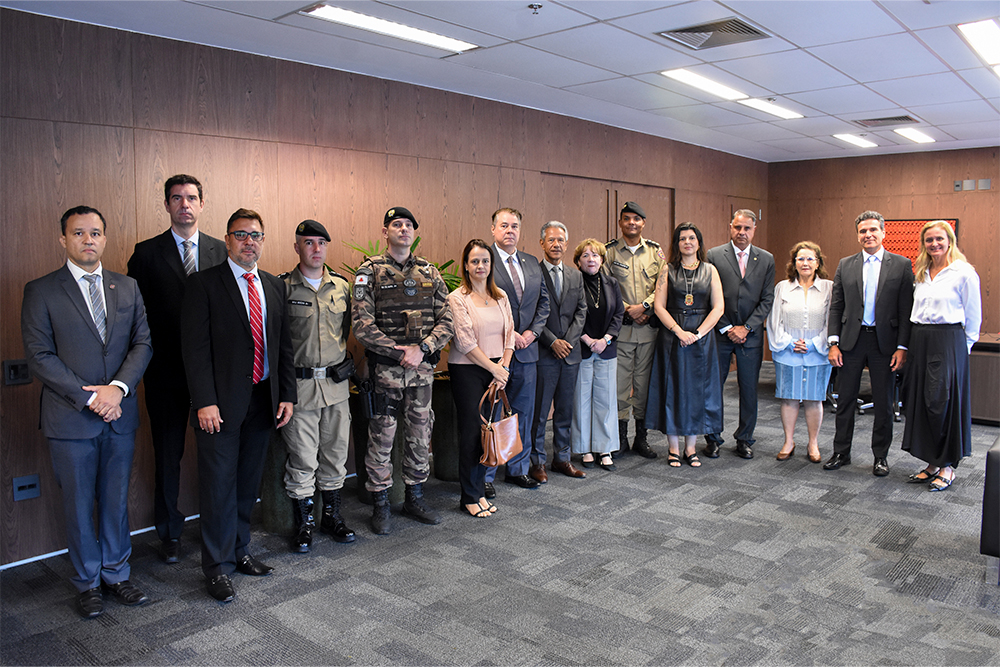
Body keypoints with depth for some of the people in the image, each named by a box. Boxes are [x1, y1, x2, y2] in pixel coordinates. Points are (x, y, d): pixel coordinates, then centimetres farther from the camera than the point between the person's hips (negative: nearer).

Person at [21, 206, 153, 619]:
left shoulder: (128, 288, 8)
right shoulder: (41, 291, -3)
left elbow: (143, 342, 3)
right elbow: (39, 355, -8)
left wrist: (118, 388, -12)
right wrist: (88, 397, -15)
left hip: (120, 414, 3)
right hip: (70, 418, -3)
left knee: (116, 501, 13)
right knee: (79, 505, 9)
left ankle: (116, 574, 29)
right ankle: (87, 582, 26)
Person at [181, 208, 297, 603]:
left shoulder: (274, 286, 12)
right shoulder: (204, 284, -4)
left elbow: (284, 345, 13)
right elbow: (195, 347, -10)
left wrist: (287, 394, 6)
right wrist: (204, 402, -16)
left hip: (263, 402, 5)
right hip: (221, 404, -5)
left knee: (248, 484, 15)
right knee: (219, 485, 2)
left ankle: (239, 552, 31)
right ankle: (218, 566, 15)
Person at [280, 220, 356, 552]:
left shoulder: (342, 286, 8)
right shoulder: (282, 287, -5)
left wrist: (344, 365, 12)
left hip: (336, 384, 4)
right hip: (299, 385, -4)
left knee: (335, 454, 12)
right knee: (302, 459, 2)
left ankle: (332, 515, 28)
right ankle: (304, 522, 19)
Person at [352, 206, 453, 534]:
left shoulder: (429, 272, 8)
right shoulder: (370, 271, -3)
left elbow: (446, 320, 3)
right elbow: (362, 325, -11)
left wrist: (421, 349, -12)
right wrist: (399, 353, -16)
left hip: (422, 369, 4)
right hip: (385, 369, -4)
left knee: (421, 436, 12)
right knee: (381, 438, 4)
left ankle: (414, 498, 28)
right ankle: (380, 505, 19)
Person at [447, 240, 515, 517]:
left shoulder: (500, 297, 11)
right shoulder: (457, 298, -7)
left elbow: (509, 336, 9)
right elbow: (466, 342, -12)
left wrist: (504, 367, -4)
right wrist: (493, 368, -10)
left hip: (497, 371, 5)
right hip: (467, 371, -5)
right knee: (472, 431, -1)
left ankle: (480, 490, 20)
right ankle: (470, 497, 12)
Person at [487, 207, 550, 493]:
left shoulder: (532, 263, 14)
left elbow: (544, 301, 14)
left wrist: (531, 332, -1)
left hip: (526, 349, 6)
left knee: (523, 413, 13)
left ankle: (518, 469, 27)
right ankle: (485, 475, 12)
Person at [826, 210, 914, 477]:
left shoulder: (901, 265, 0)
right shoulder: (845, 265, 6)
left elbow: (906, 310, -3)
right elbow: (836, 307, 6)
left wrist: (902, 347, -9)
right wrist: (834, 343, -2)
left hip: (884, 342, -2)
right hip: (851, 340, 2)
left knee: (883, 403, 8)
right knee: (845, 400, 9)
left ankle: (880, 456, 21)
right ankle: (841, 452, 21)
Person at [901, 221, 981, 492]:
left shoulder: (964, 273, -5)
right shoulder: (922, 273, 14)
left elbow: (973, 317, -1)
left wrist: (960, 346, 3)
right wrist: (916, 341, 12)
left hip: (948, 341, -6)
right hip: (919, 341, 6)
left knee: (944, 403, -4)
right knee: (920, 401, 7)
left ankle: (948, 466, 9)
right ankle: (932, 463, 18)